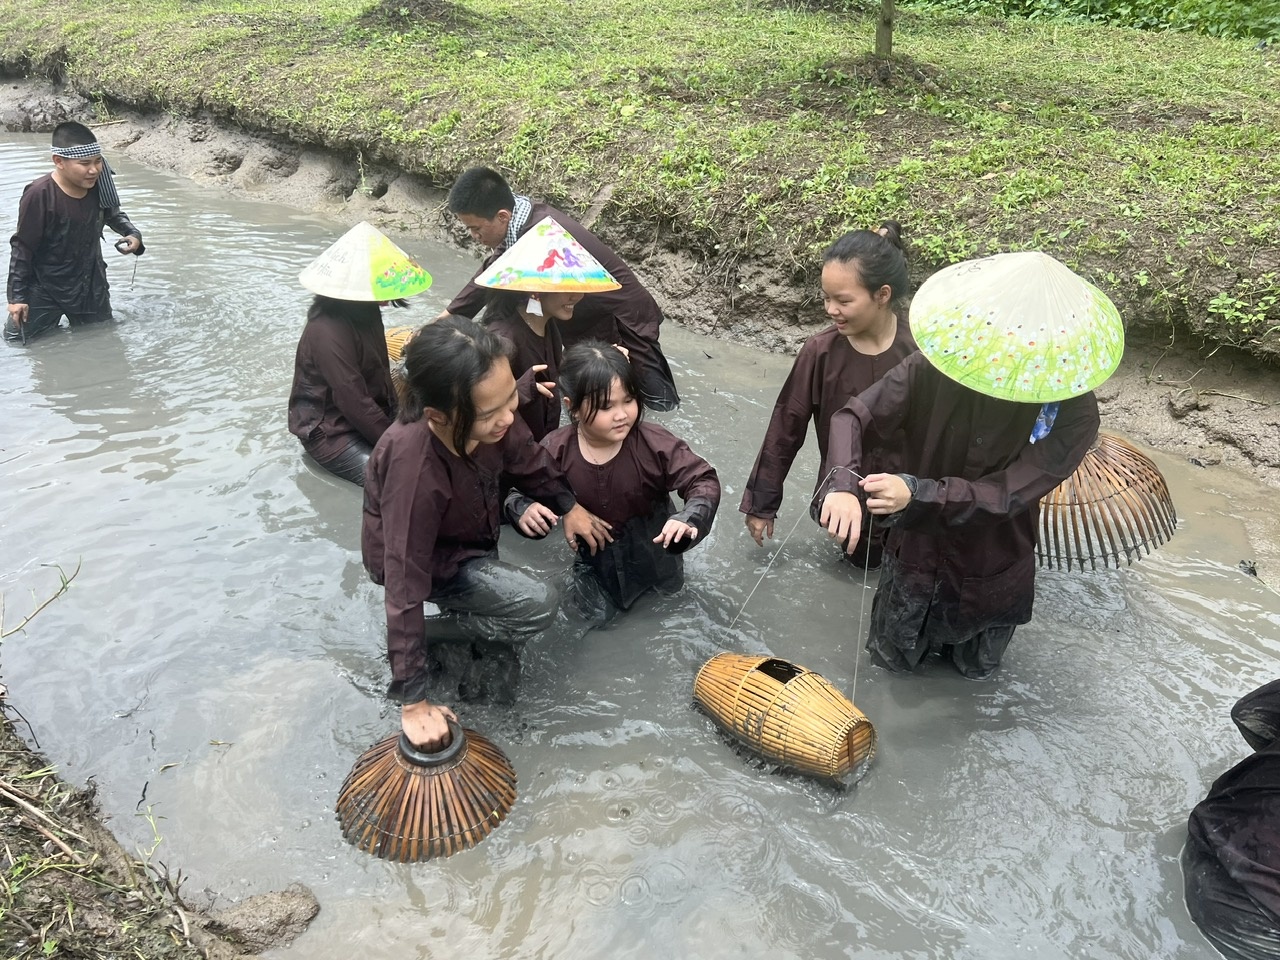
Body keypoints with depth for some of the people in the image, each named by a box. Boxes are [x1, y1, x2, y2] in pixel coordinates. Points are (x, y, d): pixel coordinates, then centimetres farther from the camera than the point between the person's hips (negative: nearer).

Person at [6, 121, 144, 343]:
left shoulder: (99, 185, -13)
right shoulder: (39, 195, -27)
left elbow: (113, 214, 11)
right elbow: (22, 247, -18)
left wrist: (133, 233, -10)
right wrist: (17, 295, -15)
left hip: (91, 284, 4)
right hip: (45, 289, -4)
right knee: (16, 338, 8)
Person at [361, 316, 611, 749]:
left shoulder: (490, 414, -28)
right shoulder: (416, 470, -44)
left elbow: (526, 458, -2)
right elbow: (405, 586, -37)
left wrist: (567, 506, 12)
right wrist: (413, 702, -31)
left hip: (464, 522, 7)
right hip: (428, 558, -6)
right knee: (538, 606, -15)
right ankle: (422, 631, 2)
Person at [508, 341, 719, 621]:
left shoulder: (655, 443, -31)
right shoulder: (555, 451, -27)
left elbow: (704, 481, -26)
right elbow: (513, 492, -14)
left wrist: (688, 520, -47)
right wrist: (525, 510, -38)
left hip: (651, 545, 0)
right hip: (596, 552, 0)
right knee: (599, 613, 12)